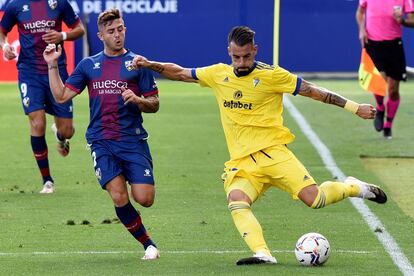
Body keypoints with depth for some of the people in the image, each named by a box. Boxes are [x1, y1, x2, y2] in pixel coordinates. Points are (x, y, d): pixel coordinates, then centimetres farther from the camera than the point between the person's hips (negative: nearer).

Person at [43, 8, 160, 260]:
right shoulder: (88, 65, 12)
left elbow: (154, 105, 5)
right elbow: (61, 96, 9)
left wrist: (137, 100, -15)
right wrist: (52, 65, 1)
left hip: (133, 140, -1)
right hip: (101, 141, 1)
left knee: (145, 199, -13)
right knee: (120, 199, -15)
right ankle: (148, 244, 4)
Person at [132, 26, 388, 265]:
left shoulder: (271, 75, -3)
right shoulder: (219, 74, 9)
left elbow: (313, 91, 1)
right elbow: (181, 73, 22)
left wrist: (354, 107, 1)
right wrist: (150, 65, 10)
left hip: (272, 151, -3)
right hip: (241, 162, 3)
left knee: (314, 198, -16)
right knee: (237, 202, -27)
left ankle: (353, 188, 14)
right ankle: (262, 253, -35)